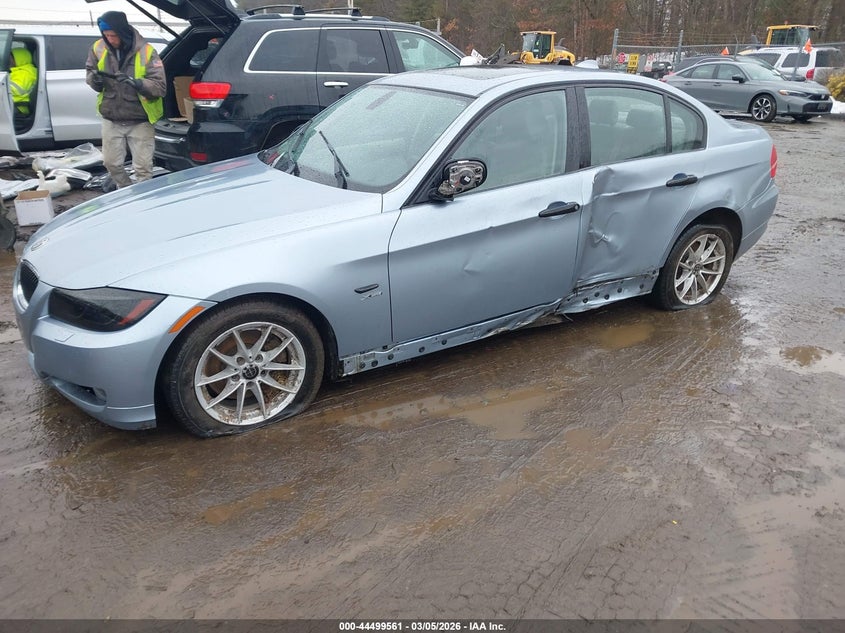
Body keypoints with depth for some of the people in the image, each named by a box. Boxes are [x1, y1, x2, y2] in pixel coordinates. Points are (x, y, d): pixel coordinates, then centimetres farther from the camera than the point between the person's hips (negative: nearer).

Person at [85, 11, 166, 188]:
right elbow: (89, 74, 8)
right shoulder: (98, 48, -2)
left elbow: (160, 86, -17)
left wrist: (135, 82, -33)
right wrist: (94, 79, -16)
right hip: (111, 120, 4)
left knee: (143, 167, -1)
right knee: (111, 162, 14)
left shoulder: (146, 51, -13)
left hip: (139, 121, -4)